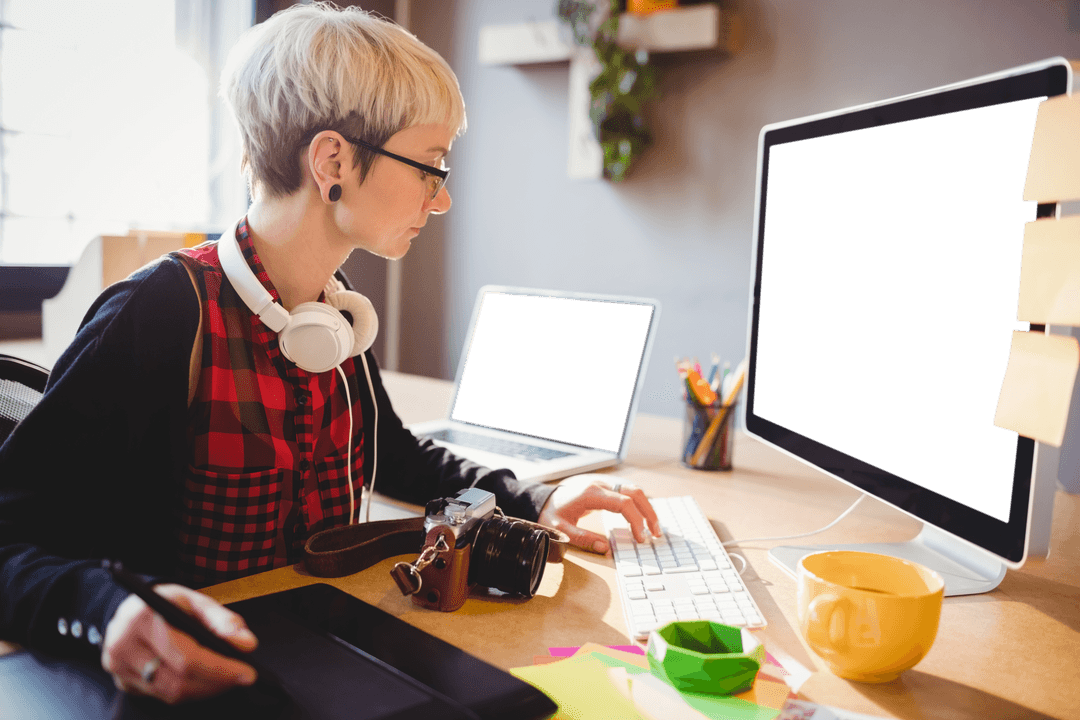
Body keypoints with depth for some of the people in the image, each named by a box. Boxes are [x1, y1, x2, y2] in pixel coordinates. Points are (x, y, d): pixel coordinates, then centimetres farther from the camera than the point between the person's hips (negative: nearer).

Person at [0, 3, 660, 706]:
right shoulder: (162, 313, -19)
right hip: (201, 677, -5)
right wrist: (112, 612, -42)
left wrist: (531, 500, 5)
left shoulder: (339, 309, 4)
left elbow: (393, 456, 19)